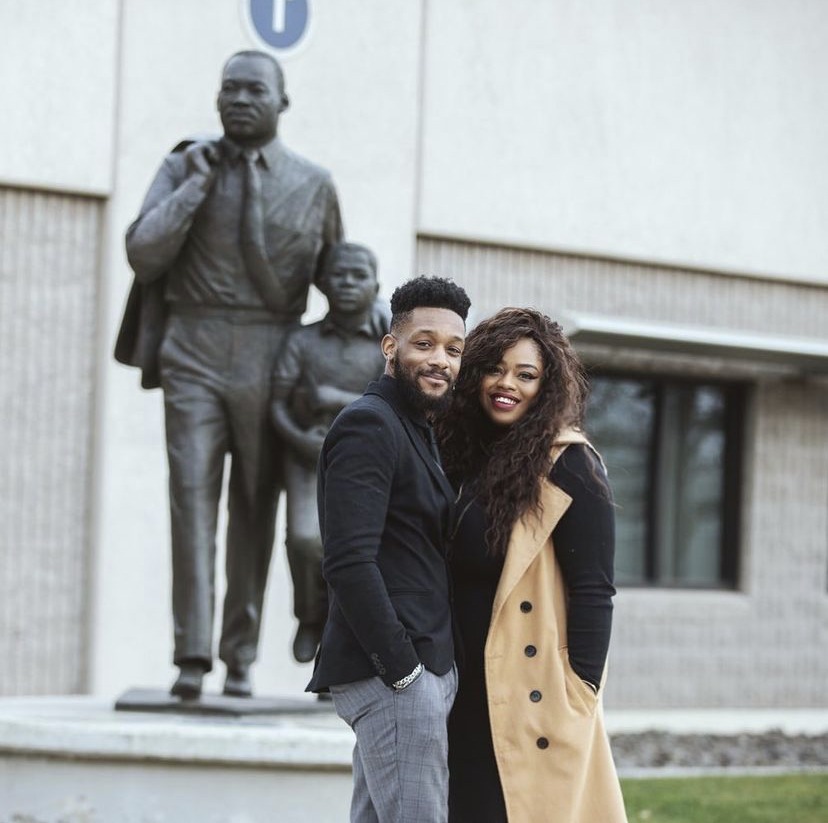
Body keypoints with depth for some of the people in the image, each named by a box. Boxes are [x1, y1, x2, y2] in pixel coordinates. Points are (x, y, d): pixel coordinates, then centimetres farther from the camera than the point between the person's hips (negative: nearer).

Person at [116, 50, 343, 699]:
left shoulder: (313, 184, 7)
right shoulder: (184, 168, 6)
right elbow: (143, 253, -6)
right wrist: (197, 184, -8)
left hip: (270, 359, 1)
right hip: (194, 355, -1)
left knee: (255, 507, 4)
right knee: (193, 495, -13)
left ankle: (241, 658, 12)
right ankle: (193, 657, -17)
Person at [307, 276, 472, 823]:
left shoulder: (419, 430, 21)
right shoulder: (368, 425, -10)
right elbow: (350, 563, -20)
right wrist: (401, 668, -18)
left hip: (418, 668, 10)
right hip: (392, 675, -10)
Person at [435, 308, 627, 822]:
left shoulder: (568, 465, -8)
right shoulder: (470, 458, 12)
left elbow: (593, 591, -12)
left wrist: (579, 697, -17)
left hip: (534, 696, -7)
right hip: (474, 694, 7)